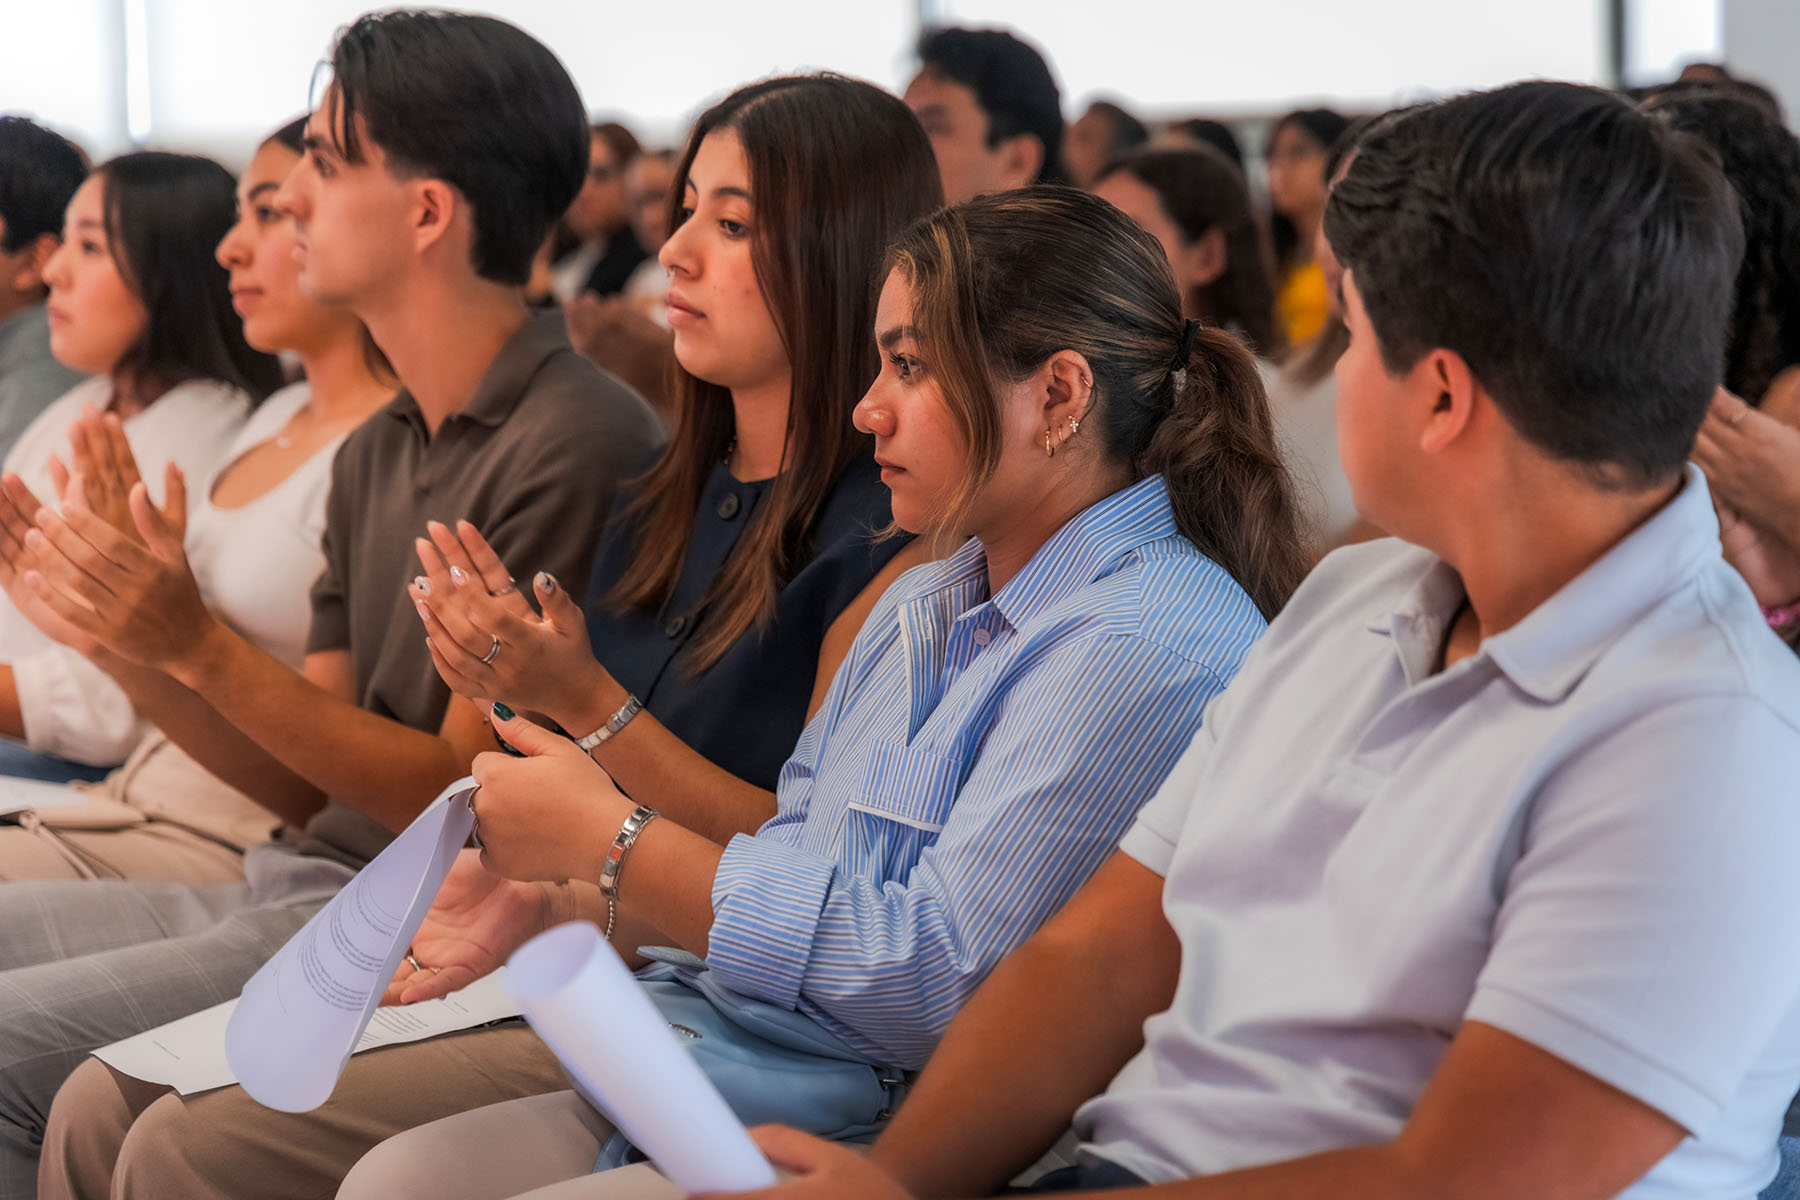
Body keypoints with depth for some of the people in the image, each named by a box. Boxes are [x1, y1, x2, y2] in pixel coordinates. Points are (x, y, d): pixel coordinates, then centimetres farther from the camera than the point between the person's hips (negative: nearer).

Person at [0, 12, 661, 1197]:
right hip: (302, 878, 9)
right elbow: (305, 782, 14)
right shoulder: (376, 453, 14)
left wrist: (200, 647, -20)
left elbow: (465, 794, -14)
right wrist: (124, 630, 0)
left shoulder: (574, 450, -15)